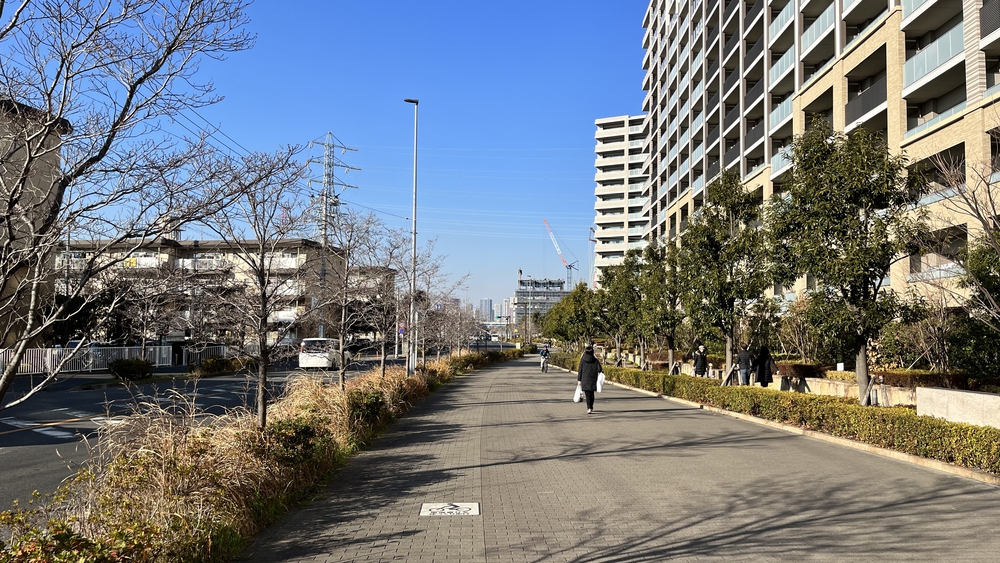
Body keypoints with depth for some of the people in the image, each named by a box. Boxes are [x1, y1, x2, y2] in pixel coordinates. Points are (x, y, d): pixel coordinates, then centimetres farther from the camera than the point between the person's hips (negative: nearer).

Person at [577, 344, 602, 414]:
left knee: (587, 393, -1)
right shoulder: (595, 360, -3)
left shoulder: (582, 359, -4)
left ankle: (589, 408, -14)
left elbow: (580, 370, -4)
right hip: (593, 379, 2)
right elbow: (599, 369, -8)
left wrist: (579, 380, 1)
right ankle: (591, 407, 29)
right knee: (591, 393, 17)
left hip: (585, 379, -2)